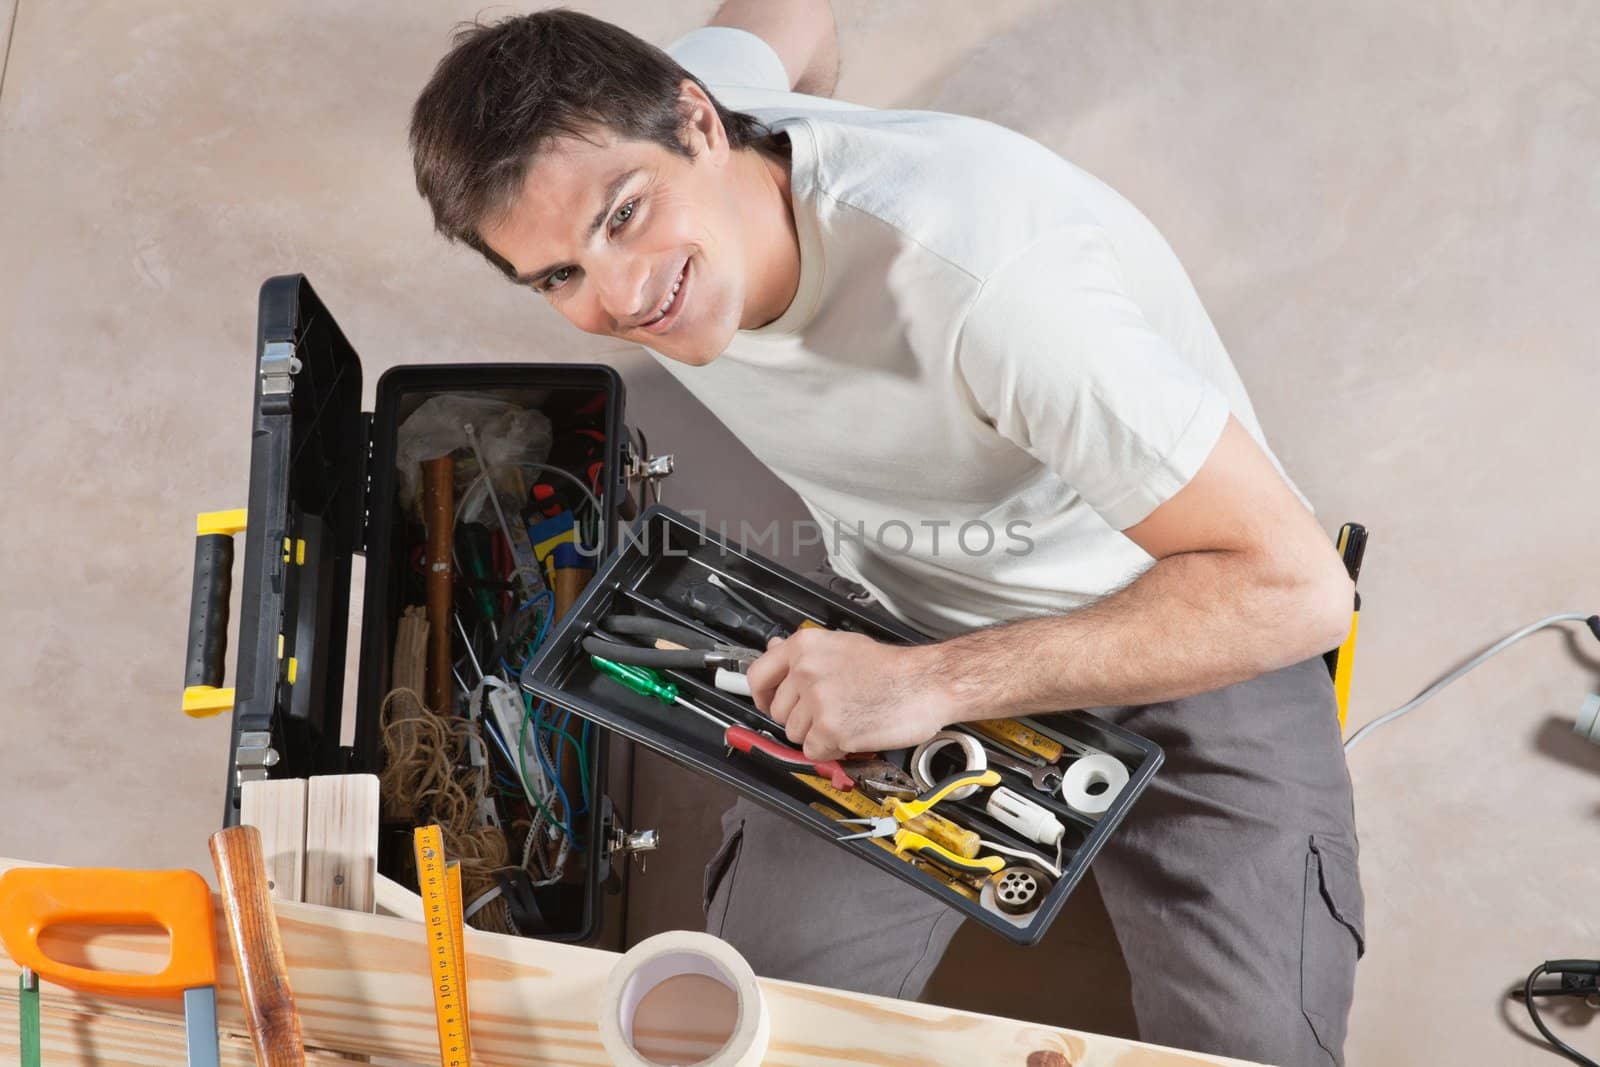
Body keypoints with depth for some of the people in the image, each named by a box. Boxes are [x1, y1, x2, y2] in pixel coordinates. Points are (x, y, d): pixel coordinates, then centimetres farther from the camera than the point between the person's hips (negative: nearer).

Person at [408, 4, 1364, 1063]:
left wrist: (933, 683, -36)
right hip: (904, 618, 5)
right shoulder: (616, 142, -16)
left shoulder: (978, 275, -38)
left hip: (1198, 627, -4)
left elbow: (1295, 588, -35)